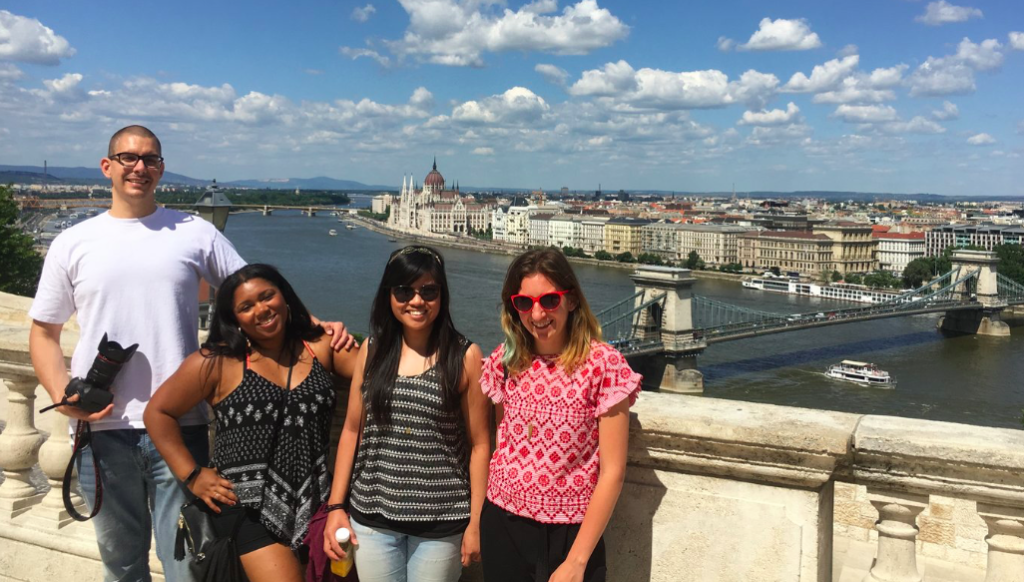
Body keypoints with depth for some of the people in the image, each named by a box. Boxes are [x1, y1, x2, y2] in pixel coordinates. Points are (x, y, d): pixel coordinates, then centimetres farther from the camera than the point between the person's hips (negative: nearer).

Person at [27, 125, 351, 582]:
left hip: (180, 425, -1)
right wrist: (61, 395, -6)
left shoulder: (195, 233, 4)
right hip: (102, 428, 2)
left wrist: (318, 326, -13)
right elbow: (44, 332, 12)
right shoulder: (72, 244, 7)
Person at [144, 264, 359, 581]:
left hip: (320, 499, 3)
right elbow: (158, 413, 4)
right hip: (252, 505, -3)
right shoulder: (218, 363, -2)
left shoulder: (320, 347, 4)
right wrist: (192, 476, -1)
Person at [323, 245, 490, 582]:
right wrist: (336, 506, 4)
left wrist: (476, 521, -5)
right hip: (372, 516, 3)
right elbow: (352, 430, 7)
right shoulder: (372, 350, 3)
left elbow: (479, 444, -4)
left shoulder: (465, 356, -7)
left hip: (441, 522, -2)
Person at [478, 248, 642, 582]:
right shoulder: (505, 361, -2)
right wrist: (479, 523, 4)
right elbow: (502, 444, 9)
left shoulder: (604, 365, -14)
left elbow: (612, 472, -13)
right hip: (501, 524, 4)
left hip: (569, 534, -4)